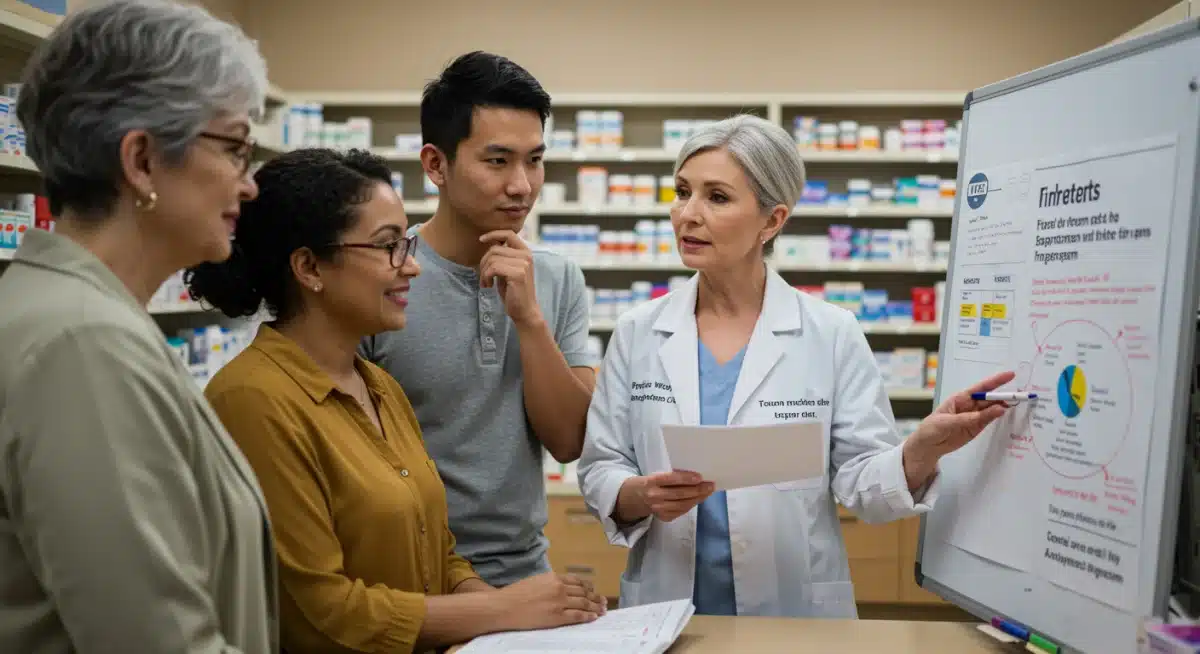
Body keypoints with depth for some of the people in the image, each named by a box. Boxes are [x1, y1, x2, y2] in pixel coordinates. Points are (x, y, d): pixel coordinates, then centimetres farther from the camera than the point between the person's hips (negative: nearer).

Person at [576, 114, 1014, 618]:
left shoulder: (833, 335, -2)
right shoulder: (637, 333, 2)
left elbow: (862, 481, -2)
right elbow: (599, 472, 3)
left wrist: (922, 451, -21)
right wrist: (644, 495, -16)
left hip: (798, 611, -1)